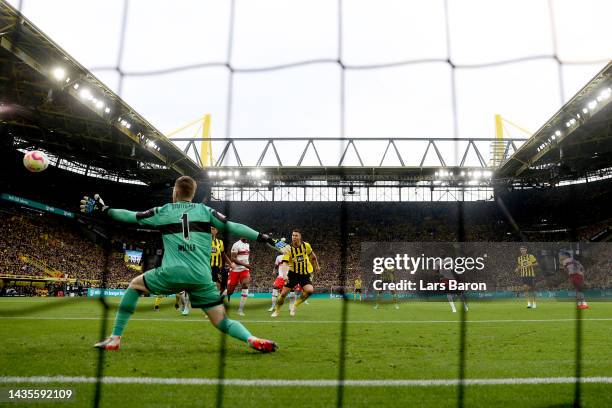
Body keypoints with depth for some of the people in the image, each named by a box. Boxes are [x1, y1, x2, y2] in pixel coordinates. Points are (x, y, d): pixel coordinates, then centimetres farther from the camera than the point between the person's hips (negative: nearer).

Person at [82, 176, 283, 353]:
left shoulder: (162, 211, 14)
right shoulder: (205, 210, 14)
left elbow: (131, 216, 20)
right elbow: (232, 226, 7)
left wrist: (103, 211, 32)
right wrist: (262, 237, 10)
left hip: (172, 273, 0)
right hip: (201, 277, 1)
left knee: (135, 285, 27)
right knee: (222, 321, 8)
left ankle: (115, 338, 24)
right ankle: (252, 339, -22)